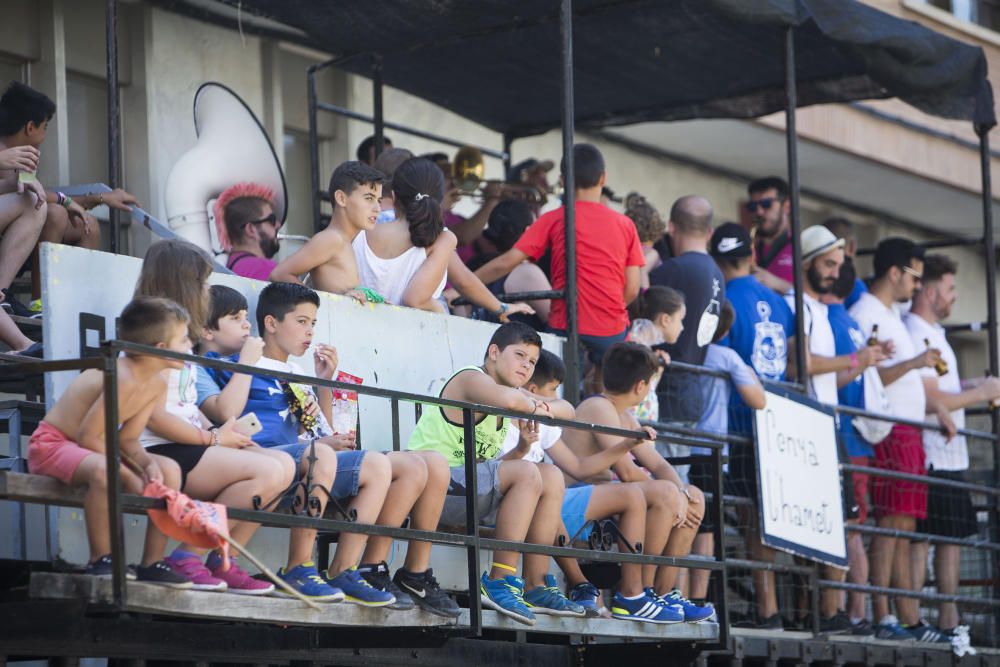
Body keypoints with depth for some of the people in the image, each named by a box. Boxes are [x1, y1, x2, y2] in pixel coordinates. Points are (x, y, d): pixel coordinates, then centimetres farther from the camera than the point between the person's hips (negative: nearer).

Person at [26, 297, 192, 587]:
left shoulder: (157, 386, 0)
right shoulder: (123, 380, -29)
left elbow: (128, 439, 3)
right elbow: (88, 437, -27)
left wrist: (147, 462, -18)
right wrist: (128, 476, -23)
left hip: (91, 450, 9)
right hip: (51, 445, -9)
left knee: (169, 470, -5)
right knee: (103, 471, -40)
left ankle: (152, 563, -3)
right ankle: (100, 560, -26)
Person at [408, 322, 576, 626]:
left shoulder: (515, 391, 18)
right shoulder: (471, 379, -12)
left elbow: (567, 410, 15)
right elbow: (507, 399, -35)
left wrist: (547, 408, -8)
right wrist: (533, 407, -13)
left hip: (469, 486, 10)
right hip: (433, 484, -10)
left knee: (552, 477, 6)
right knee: (526, 473, -24)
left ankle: (535, 584, 1)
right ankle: (500, 581, -26)